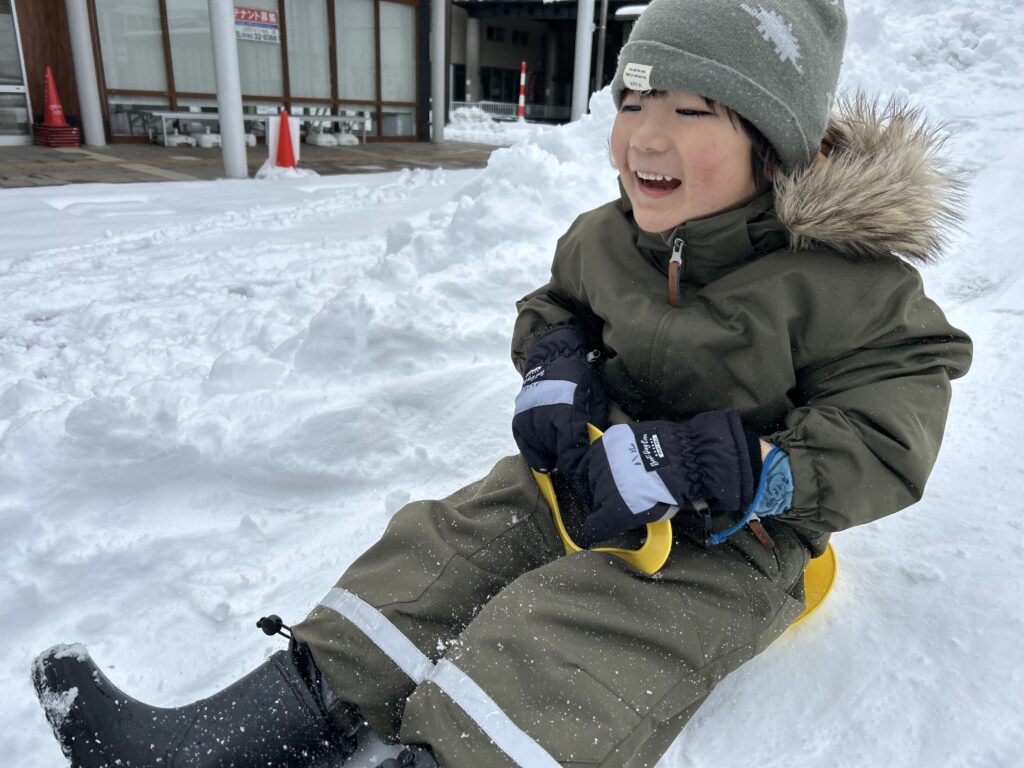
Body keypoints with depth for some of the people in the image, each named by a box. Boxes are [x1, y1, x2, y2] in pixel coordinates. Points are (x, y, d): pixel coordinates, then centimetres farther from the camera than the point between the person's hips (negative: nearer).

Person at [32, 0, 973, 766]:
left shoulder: (845, 278, -19)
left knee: (565, 646, -26)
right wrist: (555, 367, -8)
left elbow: (886, 443, -19)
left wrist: (699, 463, -30)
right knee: (449, 544, -8)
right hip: (593, 476, 6)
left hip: (727, 545, -5)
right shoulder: (604, 237, -1)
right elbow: (553, 306, 17)